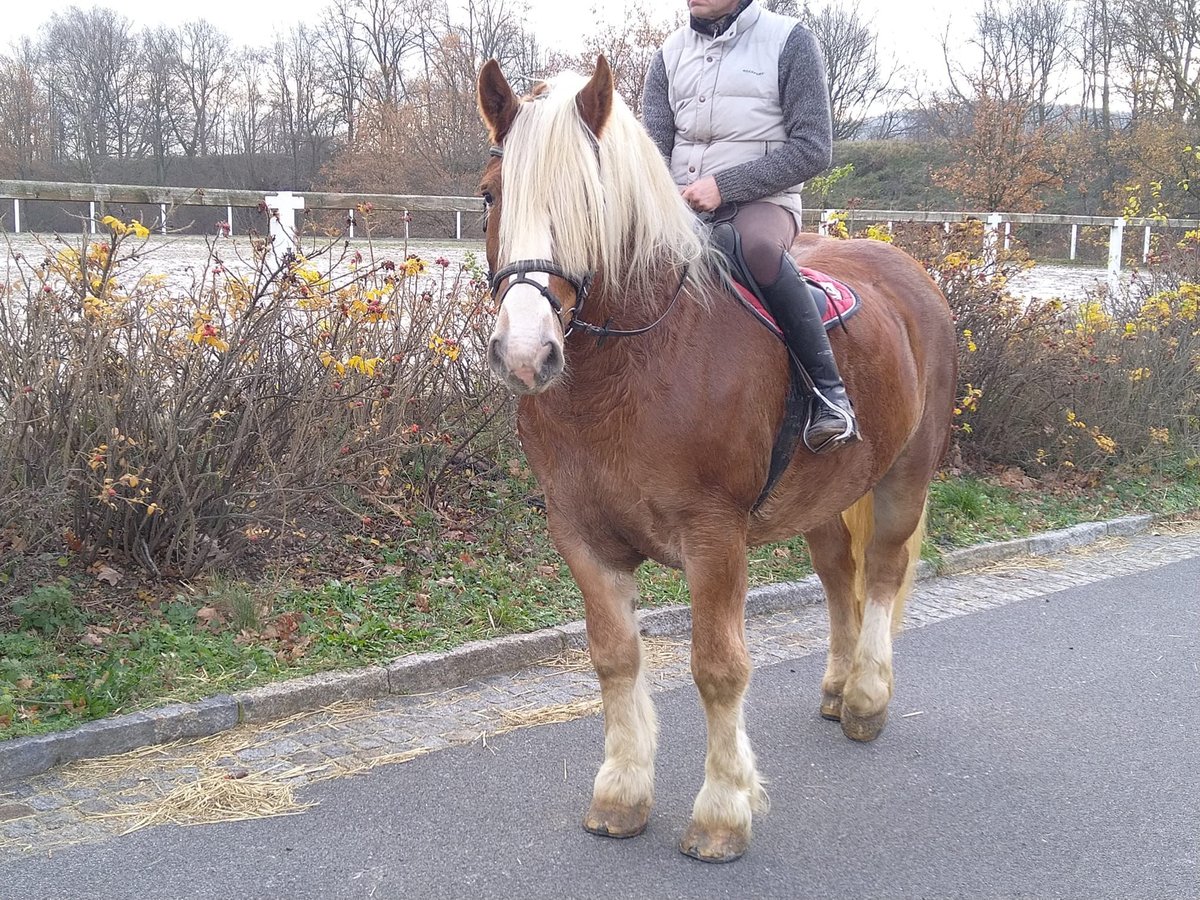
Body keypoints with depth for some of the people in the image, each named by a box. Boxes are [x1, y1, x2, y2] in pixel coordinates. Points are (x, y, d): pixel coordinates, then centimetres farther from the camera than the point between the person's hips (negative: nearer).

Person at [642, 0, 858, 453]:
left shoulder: (789, 41, 1)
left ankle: (828, 387, -29)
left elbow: (813, 148, -6)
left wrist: (724, 185, -15)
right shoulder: (670, 54, 13)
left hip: (761, 201, -4)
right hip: (677, 209, 5)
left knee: (757, 244, -39)